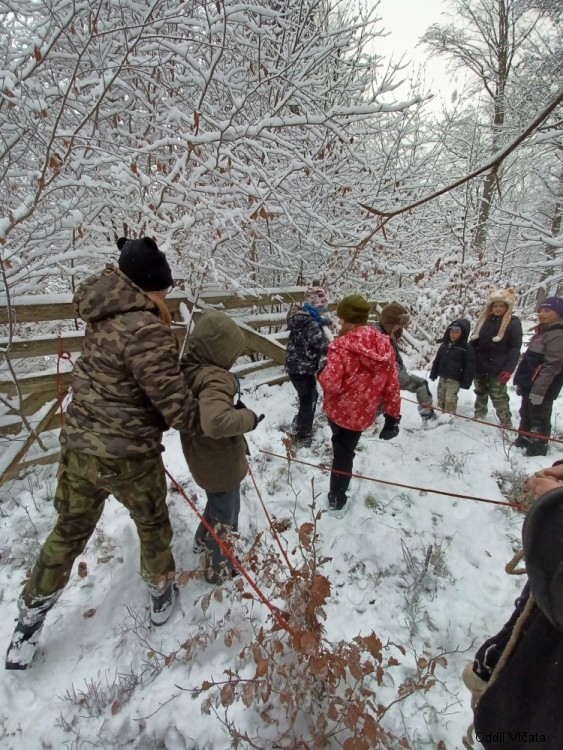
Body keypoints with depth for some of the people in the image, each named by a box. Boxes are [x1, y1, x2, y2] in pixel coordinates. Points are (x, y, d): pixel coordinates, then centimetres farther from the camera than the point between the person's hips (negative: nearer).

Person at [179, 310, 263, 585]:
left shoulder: (187, 369, -5)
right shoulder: (215, 378, -33)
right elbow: (215, 422, -48)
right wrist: (248, 417, -30)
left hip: (203, 456, 9)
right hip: (220, 461, -8)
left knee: (217, 504, 34)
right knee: (225, 515, 17)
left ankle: (203, 541, 58)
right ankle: (218, 569, 39)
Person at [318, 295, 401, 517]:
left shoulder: (341, 345, -24)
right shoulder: (384, 344, -7)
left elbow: (331, 384, -28)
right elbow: (392, 385, -3)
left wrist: (321, 374, -5)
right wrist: (392, 416, 6)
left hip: (339, 409, -3)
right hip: (362, 413, 3)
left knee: (341, 450, 27)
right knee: (345, 453, 21)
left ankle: (337, 498, 47)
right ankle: (337, 500, 37)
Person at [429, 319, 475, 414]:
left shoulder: (467, 349, -11)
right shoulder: (444, 345, 6)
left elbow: (470, 367, -11)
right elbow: (437, 361, 13)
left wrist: (466, 382, -14)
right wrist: (433, 374, 12)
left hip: (454, 379, -6)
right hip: (442, 377, 6)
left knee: (450, 400, -6)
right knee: (441, 398, 16)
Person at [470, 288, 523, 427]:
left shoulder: (513, 323, -8)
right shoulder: (486, 320, 6)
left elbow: (515, 349, -12)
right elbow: (474, 342, 12)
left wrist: (509, 369, -20)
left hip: (497, 369, -5)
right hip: (480, 367, 5)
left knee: (499, 398, -3)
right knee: (480, 394, 20)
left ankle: (506, 425, 7)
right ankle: (478, 416, 37)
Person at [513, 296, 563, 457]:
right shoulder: (542, 332, 16)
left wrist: (539, 389, -26)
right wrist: (521, 382, 21)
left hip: (541, 388, -10)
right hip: (530, 385, 10)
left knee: (539, 419, 1)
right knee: (526, 415, 21)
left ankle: (537, 449, 12)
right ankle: (523, 441, 35)